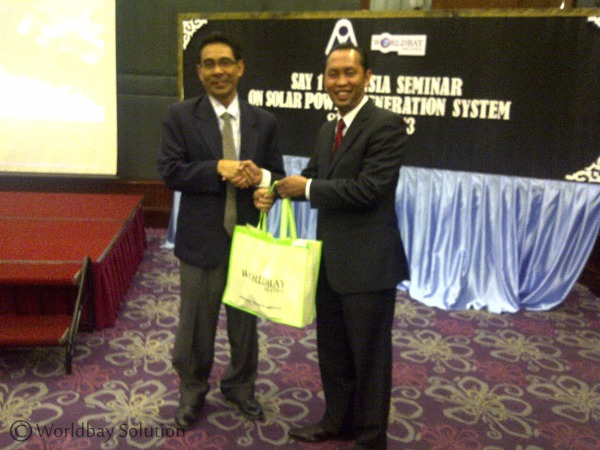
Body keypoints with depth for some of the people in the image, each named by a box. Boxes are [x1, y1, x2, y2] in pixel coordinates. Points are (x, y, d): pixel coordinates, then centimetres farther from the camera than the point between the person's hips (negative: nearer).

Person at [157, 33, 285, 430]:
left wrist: (261, 177, -17)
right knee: (196, 322, 12)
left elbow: (277, 175, 6)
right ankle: (192, 392, 34)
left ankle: (241, 387, 38)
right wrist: (219, 169, -21)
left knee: (245, 320, 16)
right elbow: (170, 171, -10)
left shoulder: (264, 121, 4)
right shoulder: (180, 116, -2)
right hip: (201, 239, -2)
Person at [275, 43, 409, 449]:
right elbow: (311, 178, 13)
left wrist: (307, 188, -16)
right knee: (332, 349, 21)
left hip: (368, 262, -8)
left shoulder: (387, 125, -15)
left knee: (369, 355, 9)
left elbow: (368, 188, -24)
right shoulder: (327, 131, 12)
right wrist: (276, 186, -6)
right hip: (330, 259, 8)